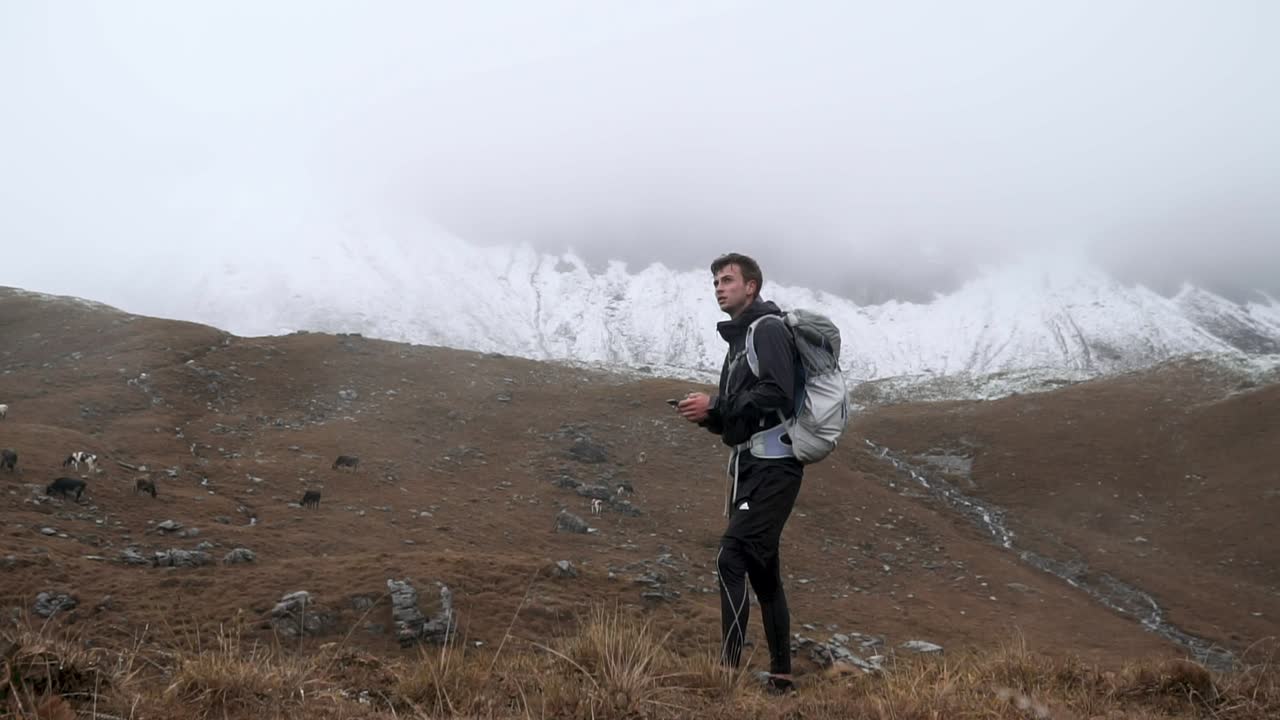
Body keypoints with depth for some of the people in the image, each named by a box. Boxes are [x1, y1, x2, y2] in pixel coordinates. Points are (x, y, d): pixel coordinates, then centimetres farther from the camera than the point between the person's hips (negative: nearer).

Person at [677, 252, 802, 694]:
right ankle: (780, 675, 19)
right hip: (751, 465, 10)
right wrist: (708, 414, 2)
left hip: (772, 466, -10)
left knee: (732, 557, -17)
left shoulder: (768, 329, -7)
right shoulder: (739, 339, 20)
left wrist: (715, 408, -18)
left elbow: (777, 394, -21)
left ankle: (728, 667, -17)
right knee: (762, 568, 12)